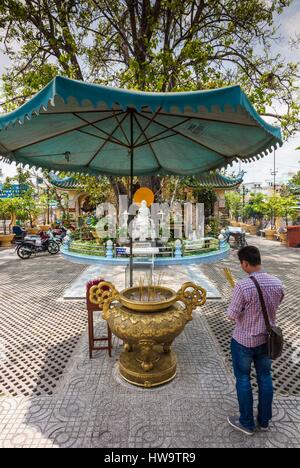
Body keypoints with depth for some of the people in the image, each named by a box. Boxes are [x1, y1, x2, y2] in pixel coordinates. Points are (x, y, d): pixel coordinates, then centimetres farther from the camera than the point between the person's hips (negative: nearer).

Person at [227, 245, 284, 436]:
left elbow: (233, 316, -21)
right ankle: (264, 421, 40)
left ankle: (247, 423, 32)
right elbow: (275, 306, 6)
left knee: (243, 379, 15)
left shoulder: (243, 286, -29)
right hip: (267, 339, 5)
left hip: (244, 340, -5)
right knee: (265, 377, 21)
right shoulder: (277, 284, -11)